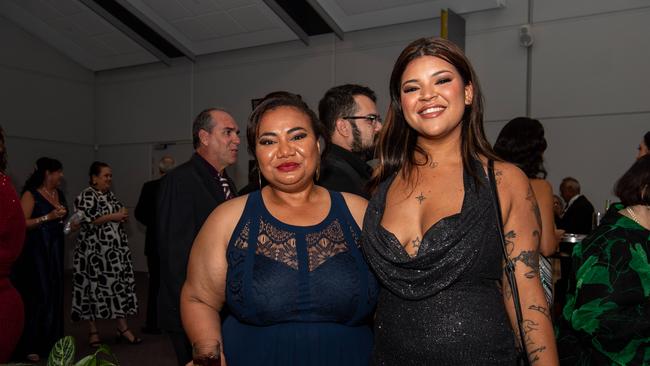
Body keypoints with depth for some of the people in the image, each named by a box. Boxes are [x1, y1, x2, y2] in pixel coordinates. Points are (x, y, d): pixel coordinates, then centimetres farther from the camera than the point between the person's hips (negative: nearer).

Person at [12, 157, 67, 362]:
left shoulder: (59, 194, 13)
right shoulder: (31, 194, -8)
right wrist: (48, 217, -21)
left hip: (55, 252, 7)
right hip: (36, 252, -7)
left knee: (54, 295, 8)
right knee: (38, 296, -7)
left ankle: (50, 342, 16)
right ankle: (30, 345, 1)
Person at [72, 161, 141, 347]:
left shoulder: (111, 195, 15)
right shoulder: (86, 196, -7)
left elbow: (119, 215, 22)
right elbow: (86, 220, -19)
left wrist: (123, 216, -1)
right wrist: (112, 217, -16)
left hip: (116, 250, 7)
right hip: (95, 251, -7)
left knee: (120, 285, 4)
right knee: (94, 287, 1)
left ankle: (123, 328, 9)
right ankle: (93, 331, 12)